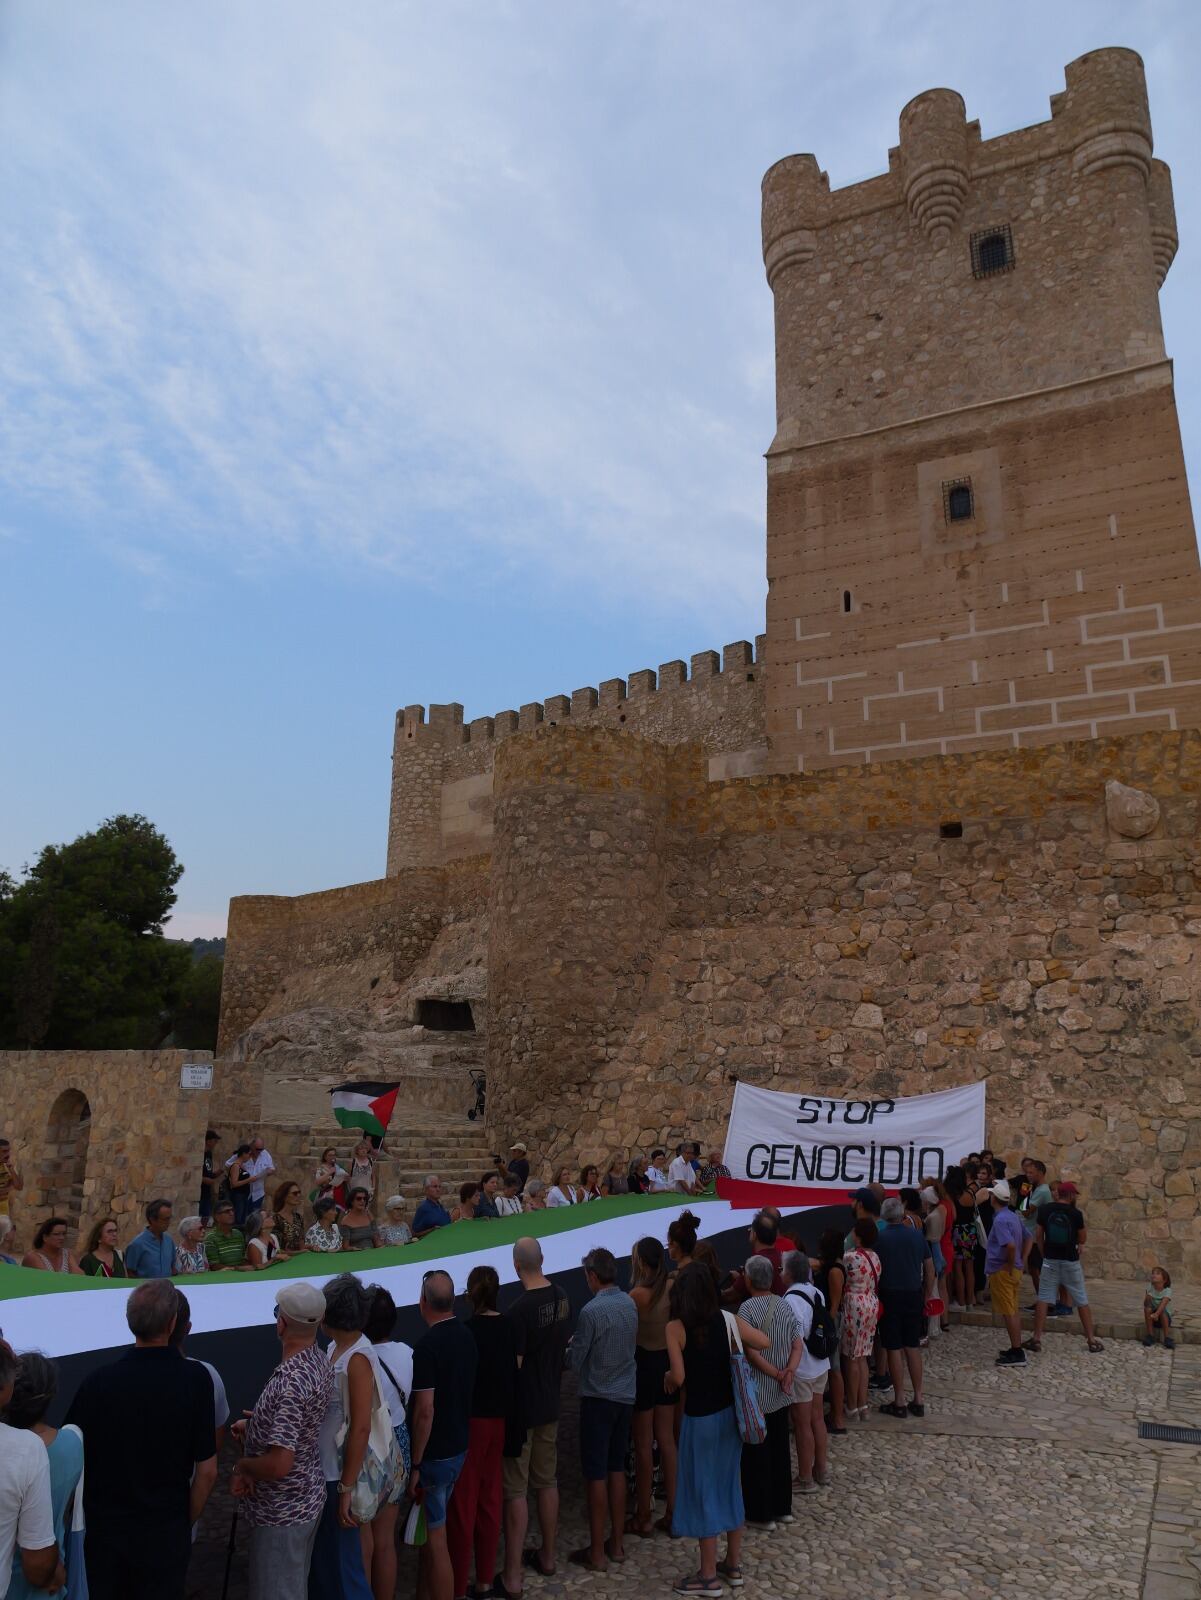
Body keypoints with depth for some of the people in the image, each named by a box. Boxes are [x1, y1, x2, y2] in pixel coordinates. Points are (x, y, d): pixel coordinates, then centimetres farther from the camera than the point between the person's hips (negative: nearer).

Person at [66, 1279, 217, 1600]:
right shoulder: (195, 1378, -18)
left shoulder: (97, 1381, -17)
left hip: (103, 1527, 1)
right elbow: (207, 1471, -13)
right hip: (166, 1531, -1)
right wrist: (188, 1520, 4)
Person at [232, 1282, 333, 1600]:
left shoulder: (290, 1382, -31)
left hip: (281, 1513, -9)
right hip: (308, 1499, 9)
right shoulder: (319, 1362, -2)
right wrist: (253, 1428, 7)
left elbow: (278, 1465, -32)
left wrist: (242, 1465, -14)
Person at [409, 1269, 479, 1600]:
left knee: (435, 1539, 3)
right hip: (459, 1447, 8)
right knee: (431, 1527, 23)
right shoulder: (466, 1338, 1)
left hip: (434, 1454, -8)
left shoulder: (428, 1345, -23)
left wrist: (415, 1465, -16)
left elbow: (425, 1411, -23)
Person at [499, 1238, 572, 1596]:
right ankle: (547, 1556, 33)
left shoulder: (519, 1310, -25)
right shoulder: (562, 1297, -4)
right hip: (550, 1404, 7)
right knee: (547, 1482, 19)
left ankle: (512, 1576, 11)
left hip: (521, 1409, -7)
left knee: (515, 1491, 3)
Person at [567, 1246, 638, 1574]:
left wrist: (569, 1351, 8)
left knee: (596, 1474, 4)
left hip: (598, 1398, -6)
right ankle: (617, 1544, 26)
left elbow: (574, 1362, -14)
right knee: (617, 1468, 17)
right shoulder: (630, 1304, -1)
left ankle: (597, 1553, 12)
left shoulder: (591, 1311, -21)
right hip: (626, 1395, 7)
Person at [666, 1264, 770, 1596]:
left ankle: (708, 1576, 19)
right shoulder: (726, 1318, -4)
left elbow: (678, 1377, -18)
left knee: (703, 1491, 8)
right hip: (730, 1412, 5)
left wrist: (667, 1377, 3)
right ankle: (734, 1565, 31)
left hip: (700, 1417, -5)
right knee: (730, 1485, 19)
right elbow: (764, 1342, 2)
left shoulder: (676, 1327, -16)